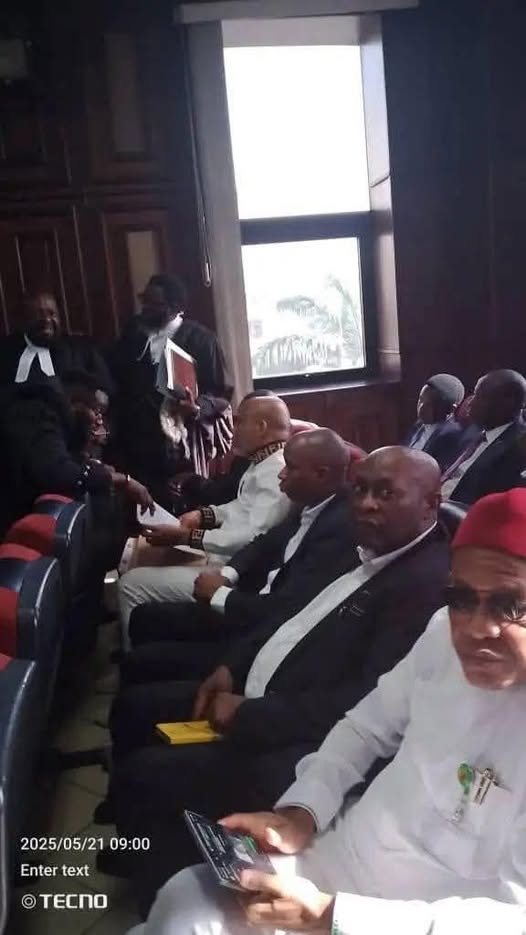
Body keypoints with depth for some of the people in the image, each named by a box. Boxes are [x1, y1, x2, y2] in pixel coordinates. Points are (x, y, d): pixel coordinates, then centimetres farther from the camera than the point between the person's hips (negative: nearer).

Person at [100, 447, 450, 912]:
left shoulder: (430, 582, -22)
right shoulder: (366, 550, 8)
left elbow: (370, 704, -27)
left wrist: (250, 714, -22)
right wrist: (233, 666, 3)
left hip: (304, 746, -10)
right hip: (255, 696, 10)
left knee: (146, 775, -15)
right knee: (135, 708, 13)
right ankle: (143, 848, 32)